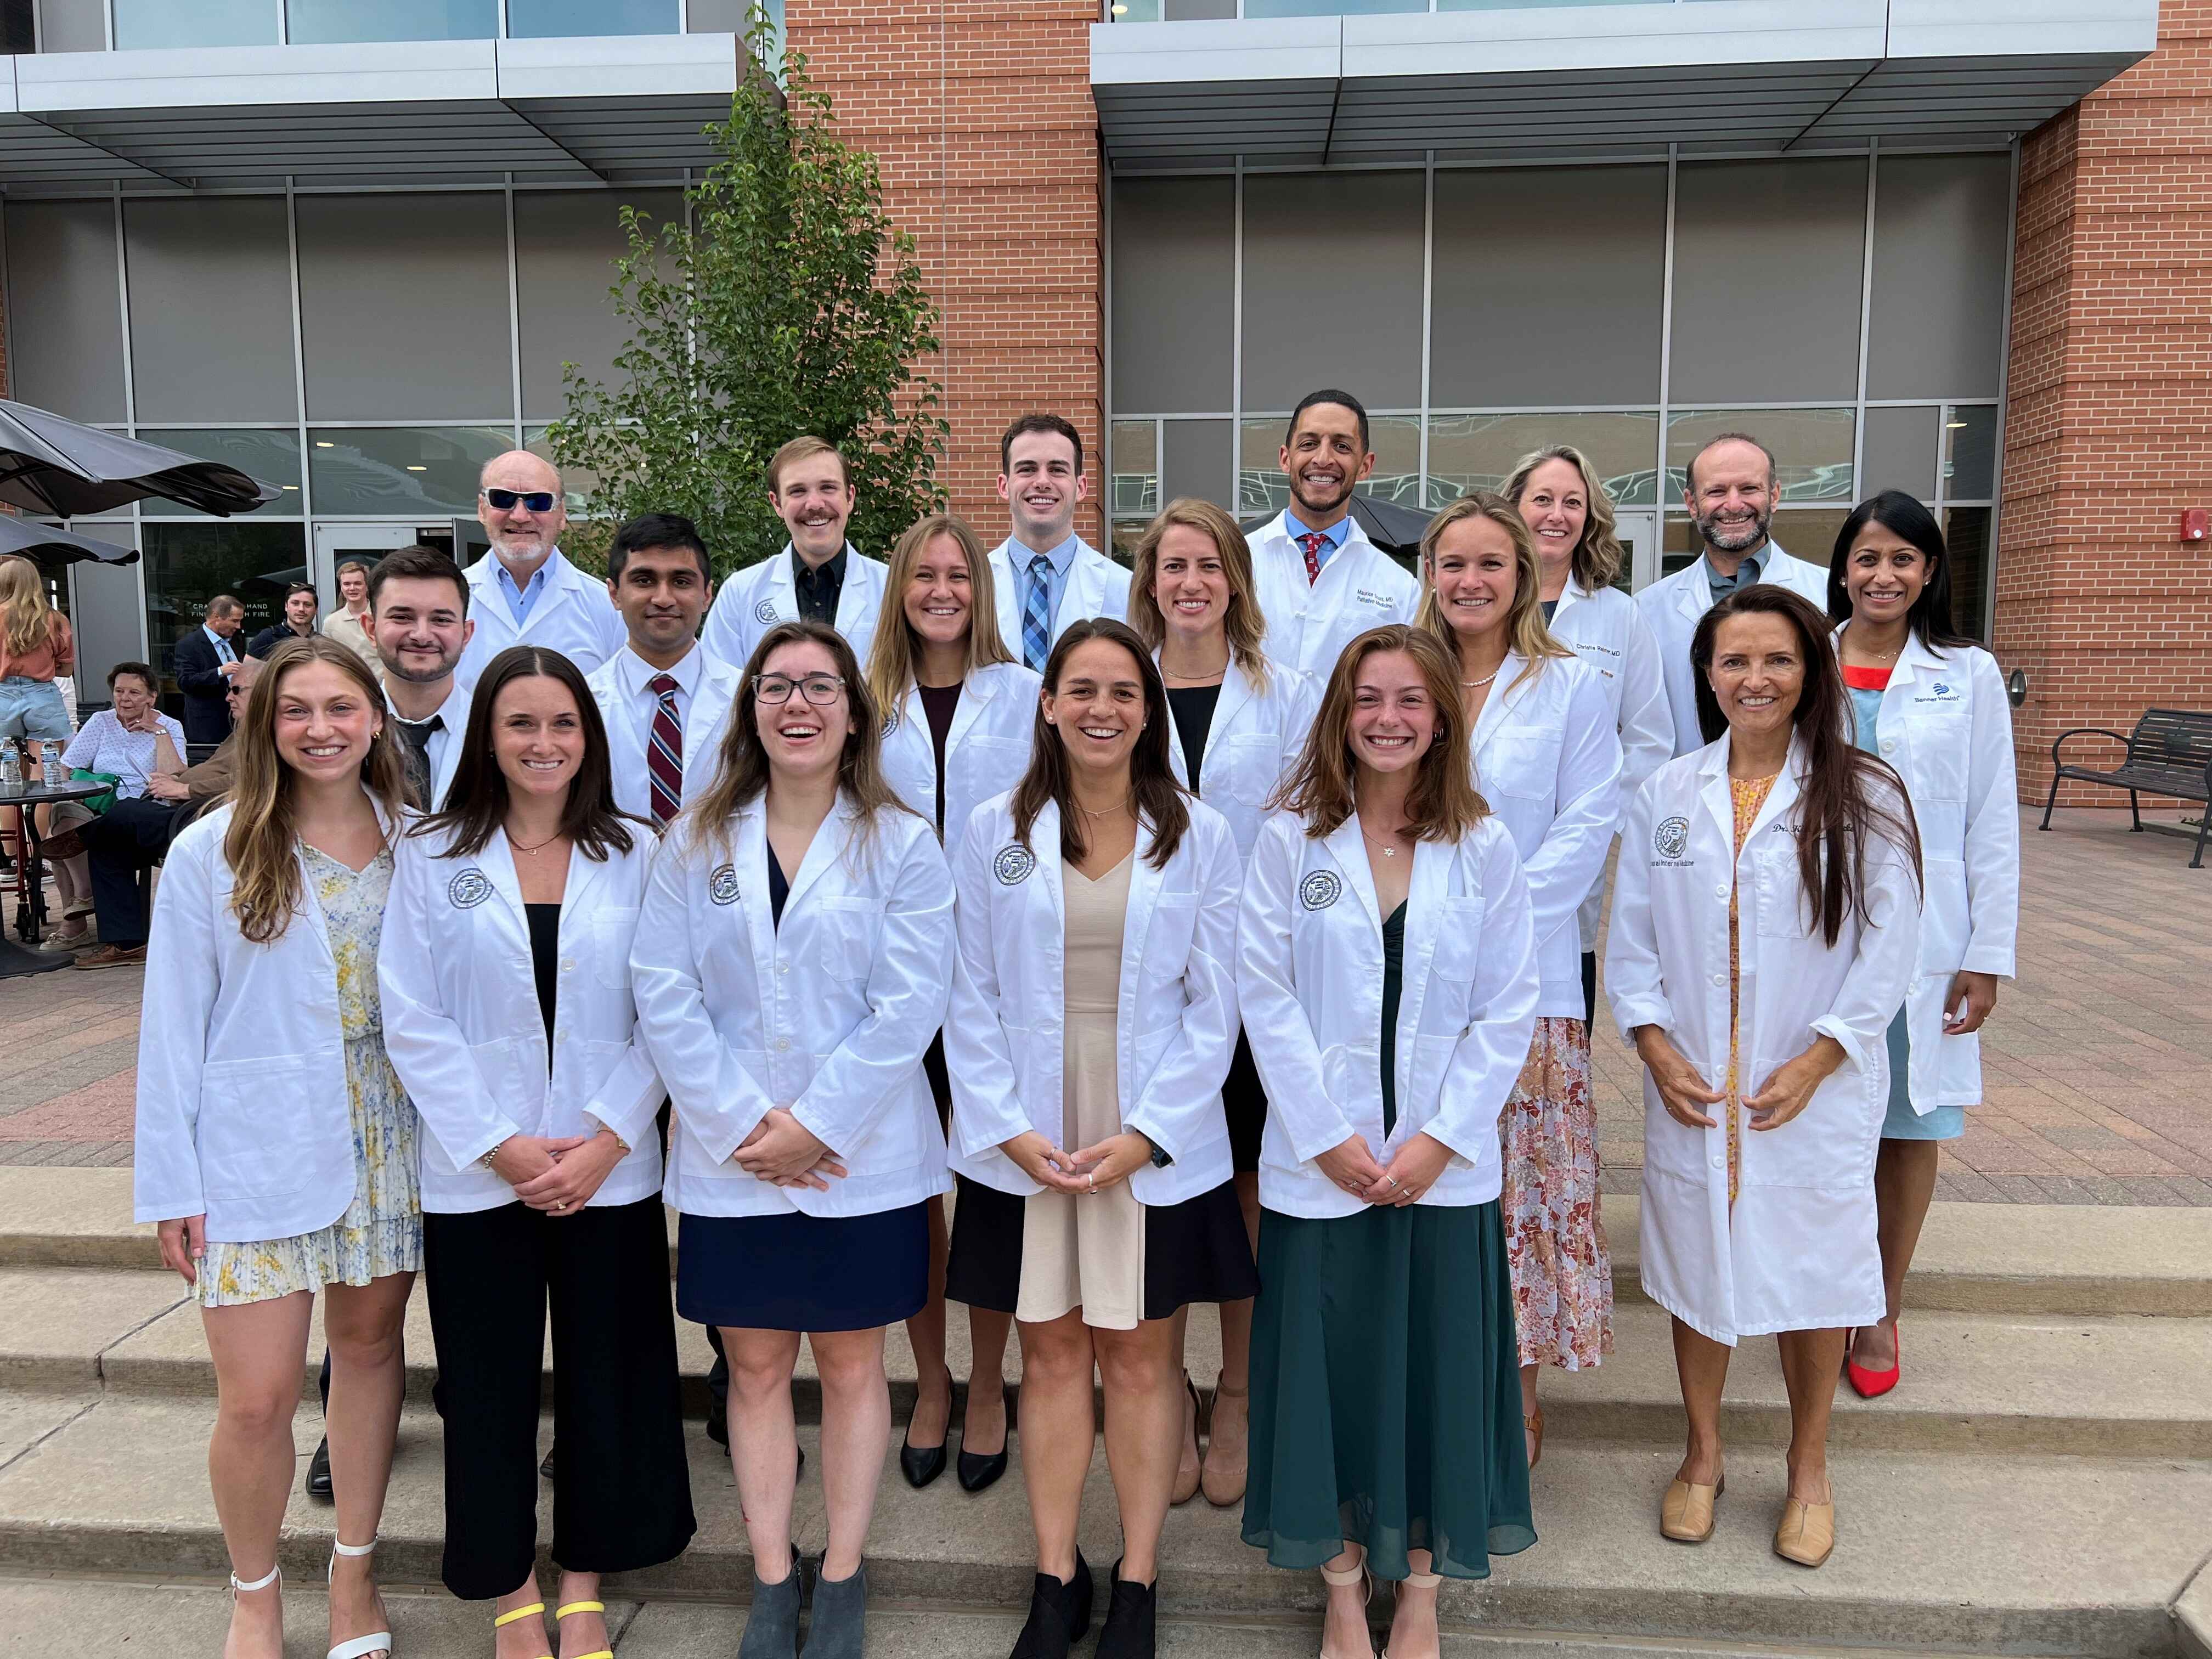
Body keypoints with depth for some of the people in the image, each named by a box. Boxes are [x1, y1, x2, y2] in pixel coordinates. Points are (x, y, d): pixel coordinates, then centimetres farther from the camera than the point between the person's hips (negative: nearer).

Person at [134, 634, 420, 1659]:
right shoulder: (211, 854, -5)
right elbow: (175, 1026, -2)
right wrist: (172, 1183, -3)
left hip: (390, 1138, 2)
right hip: (260, 1151, -2)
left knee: (371, 1345, 14)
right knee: (257, 1399, 2)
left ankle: (354, 1571, 35)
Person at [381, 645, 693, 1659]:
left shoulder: (636, 856, 0)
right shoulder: (432, 856, 0)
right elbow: (412, 1021, -4)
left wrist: (607, 1140, -12)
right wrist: (498, 1145, -11)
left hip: (610, 1172, 1)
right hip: (475, 1174, 0)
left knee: (607, 1376, 10)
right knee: (489, 1385, 10)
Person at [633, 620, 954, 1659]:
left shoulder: (900, 843, -1)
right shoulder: (698, 840, 5)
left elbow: (909, 1004, -9)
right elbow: (663, 992, -2)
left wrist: (813, 1125, -14)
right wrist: (741, 1121, -11)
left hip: (860, 1158, -1)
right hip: (728, 1161, 2)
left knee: (850, 1365, 10)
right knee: (755, 1368, 12)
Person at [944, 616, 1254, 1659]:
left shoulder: (1199, 836, -1)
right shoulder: (996, 831, 1)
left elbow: (1213, 1008, -2)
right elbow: (975, 998, 1)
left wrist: (1144, 1135, -10)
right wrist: (1011, 1130, -8)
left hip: (1156, 1144, -1)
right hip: (1024, 1144, 1)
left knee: (1141, 1359, 9)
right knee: (1050, 1355, 11)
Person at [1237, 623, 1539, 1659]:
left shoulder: (1482, 847, 1)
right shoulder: (1290, 840, -1)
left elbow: (1509, 1010, 0)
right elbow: (1266, 995, -4)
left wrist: (1438, 1139, -8)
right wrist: (1329, 1136, -10)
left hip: (1445, 1166, 1)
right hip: (1320, 1165, 0)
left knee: (1439, 1370, 9)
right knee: (1327, 1366, 8)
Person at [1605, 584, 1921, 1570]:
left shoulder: (1863, 799, -4)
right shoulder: (1665, 794, 3)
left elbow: (1887, 952, -5)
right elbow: (1631, 937, 4)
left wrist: (1813, 1063, -13)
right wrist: (1656, 1048, -7)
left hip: (1818, 1089, -2)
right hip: (1689, 1085, 2)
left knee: (1813, 1271, 9)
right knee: (1694, 1266, 12)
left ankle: (1808, 1470, 33)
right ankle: (1702, 1455, 34)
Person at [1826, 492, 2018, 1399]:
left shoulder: (1969, 675, 2)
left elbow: (1993, 826, 1)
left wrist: (1988, 957, -3)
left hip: (1923, 940, 0)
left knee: (1910, 1126, 8)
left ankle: (1882, 1316, 23)